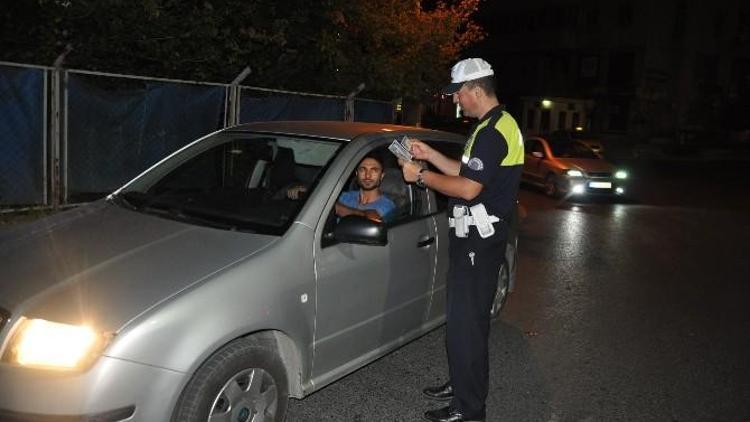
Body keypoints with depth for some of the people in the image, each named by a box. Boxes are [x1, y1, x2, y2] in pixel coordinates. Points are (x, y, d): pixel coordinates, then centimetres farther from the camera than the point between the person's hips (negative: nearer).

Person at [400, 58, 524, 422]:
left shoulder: (492, 132, -19)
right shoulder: (496, 125, 16)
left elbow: (468, 188, -23)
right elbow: (467, 173, 19)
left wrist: (421, 176, -13)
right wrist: (431, 155, 14)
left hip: (478, 241, -11)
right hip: (476, 237, 11)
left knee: (465, 323, -4)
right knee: (467, 318, 19)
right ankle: (462, 383, 34)